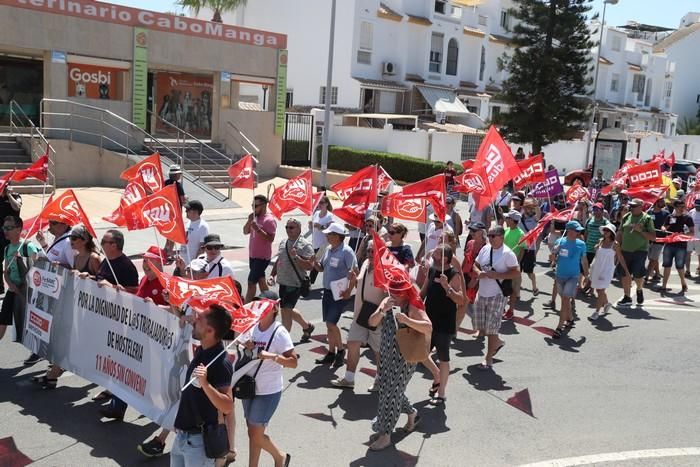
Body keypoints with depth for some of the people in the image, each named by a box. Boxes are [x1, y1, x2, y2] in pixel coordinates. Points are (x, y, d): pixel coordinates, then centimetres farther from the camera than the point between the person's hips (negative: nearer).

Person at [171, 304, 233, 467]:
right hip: (182, 434, 9)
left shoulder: (220, 363, -24)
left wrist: (205, 384, -40)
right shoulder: (200, 351, 2)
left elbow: (227, 407, -28)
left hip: (199, 438, -9)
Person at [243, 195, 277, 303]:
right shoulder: (255, 218, 10)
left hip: (262, 257, -9)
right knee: (261, 280, 18)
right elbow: (245, 232, 10)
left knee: (251, 282, -11)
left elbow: (270, 238, -23)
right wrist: (249, 221, -6)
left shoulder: (269, 220, -15)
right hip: (253, 255, 9)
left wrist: (257, 229, -29)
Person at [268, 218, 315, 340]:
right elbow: (278, 261, 21)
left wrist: (295, 257, -28)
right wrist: (272, 275, 10)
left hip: (295, 284, -8)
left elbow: (310, 266, -19)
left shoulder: (305, 245, -12)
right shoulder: (283, 242, 10)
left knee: (286, 311, -10)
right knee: (288, 310, 20)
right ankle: (307, 326, 41)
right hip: (283, 283, 8)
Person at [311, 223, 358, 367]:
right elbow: (321, 268, 17)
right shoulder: (328, 249, 8)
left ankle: (340, 351, 10)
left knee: (331, 323, -10)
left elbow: (355, 273, -17)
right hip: (327, 291, 8)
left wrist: (349, 292, -16)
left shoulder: (346, 251, -16)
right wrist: (314, 261, -4)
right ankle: (331, 353, 24)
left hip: (339, 293, -8)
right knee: (329, 324, 12)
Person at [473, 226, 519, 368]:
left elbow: (516, 272, -16)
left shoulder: (507, 253, -13)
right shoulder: (485, 249, 6)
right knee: (480, 326, 12)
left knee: (491, 327, 0)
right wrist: (478, 272, -8)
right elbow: (476, 264, 14)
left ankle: (489, 358, 14)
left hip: (497, 295, -7)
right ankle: (497, 342, 40)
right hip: (482, 293, 7)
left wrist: (496, 275, -23)